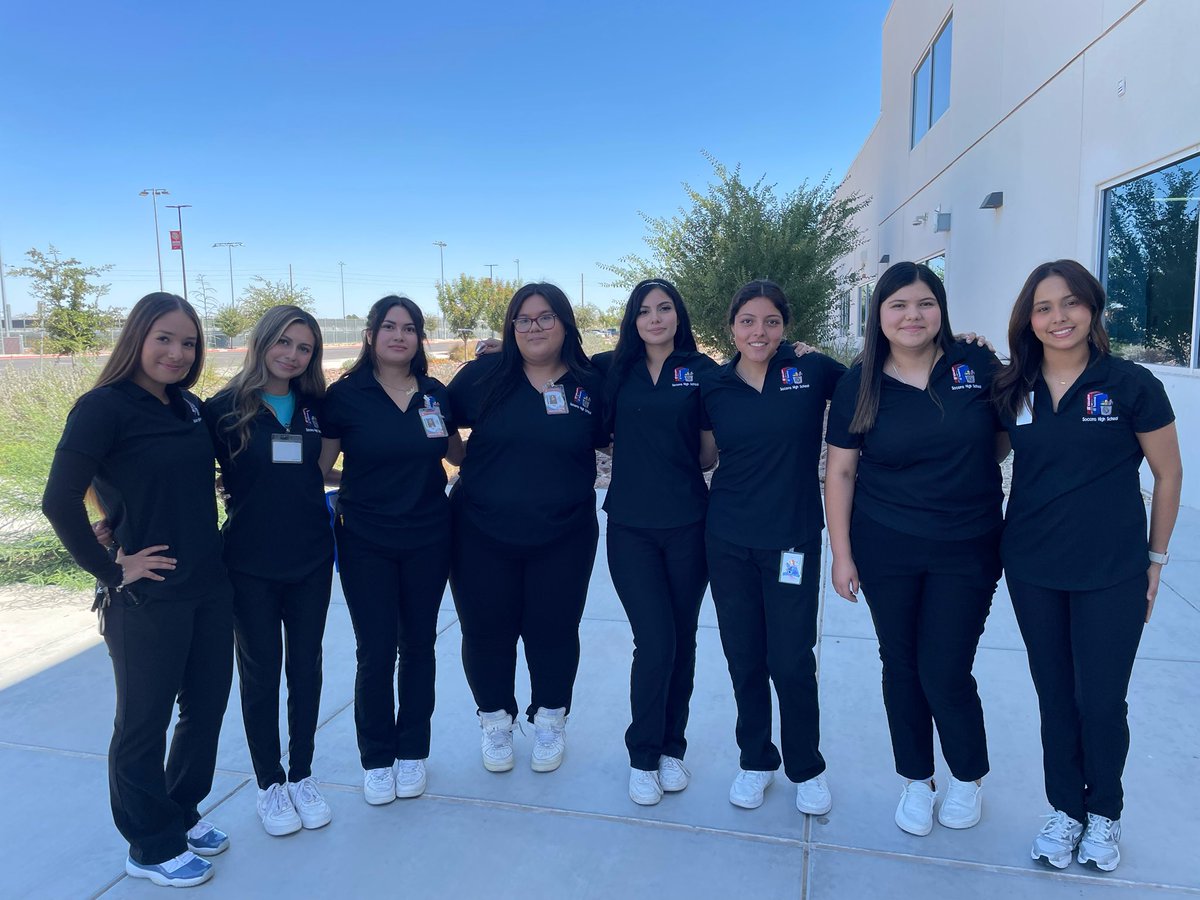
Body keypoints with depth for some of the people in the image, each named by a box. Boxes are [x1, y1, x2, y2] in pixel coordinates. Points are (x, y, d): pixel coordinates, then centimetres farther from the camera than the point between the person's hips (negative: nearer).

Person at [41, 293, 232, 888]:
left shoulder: (190, 406, 7)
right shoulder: (104, 407, -13)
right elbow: (60, 503, -18)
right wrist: (111, 571, -13)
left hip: (210, 588, 7)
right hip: (148, 597, -7)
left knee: (207, 706, 18)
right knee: (144, 722, 10)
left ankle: (182, 813, 40)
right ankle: (151, 846, 29)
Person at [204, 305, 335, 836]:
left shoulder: (315, 407, 2)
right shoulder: (225, 409, -9)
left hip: (311, 561, 3)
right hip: (251, 567, -3)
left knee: (306, 668, 12)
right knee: (261, 674, 10)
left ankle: (302, 775, 30)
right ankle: (269, 784, 28)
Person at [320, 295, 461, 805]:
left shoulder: (436, 394, 3)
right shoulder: (346, 394, -6)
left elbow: (459, 453, 15)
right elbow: (320, 463, -2)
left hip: (428, 540, 3)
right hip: (367, 542, -2)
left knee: (418, 644, 11)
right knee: (376, 652, 2)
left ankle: (412, 750, 29)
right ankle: (376, 759, 22)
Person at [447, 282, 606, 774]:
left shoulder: (591, 385, -1)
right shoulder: (483, 375, -3)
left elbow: (606, 443, 10)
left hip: (563, 539, 0)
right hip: (482, 535, 0)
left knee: (552, 631, 13)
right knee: (487, 631, 12)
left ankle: (550, 722, 37)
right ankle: (496, 722, 36)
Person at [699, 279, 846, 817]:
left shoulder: (813, 371, -4)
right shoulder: (714, 388, 2)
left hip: (792, 539, -2)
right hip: (728, 540, 2)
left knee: (791, 661, 2)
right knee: (743, 656, 11)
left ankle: (807, 769, 27)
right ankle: (755, 761, 32)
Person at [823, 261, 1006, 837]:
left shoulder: (977, 365, -5)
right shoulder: (859, 383, -4)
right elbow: (840, 471, -1)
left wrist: (973, 478, -2)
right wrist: (841, 552, -3)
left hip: (967, 549, -1)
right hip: (885, 549, 1)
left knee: (944, 673, 1)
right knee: (901, 665, 11)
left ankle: (968, 777, 30)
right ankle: (915, 780, 33)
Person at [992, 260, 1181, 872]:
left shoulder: (1130, 384, -8)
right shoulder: (1011, 390, 0)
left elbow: (1168, 473, 1)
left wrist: (1156, 557, 5)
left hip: (1111, 574, -2)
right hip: (1032, 570, 3)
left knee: (1101, 701, 6)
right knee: (1054, 697, 15)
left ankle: (1104, 812, 32)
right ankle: (1065, 809, 34)